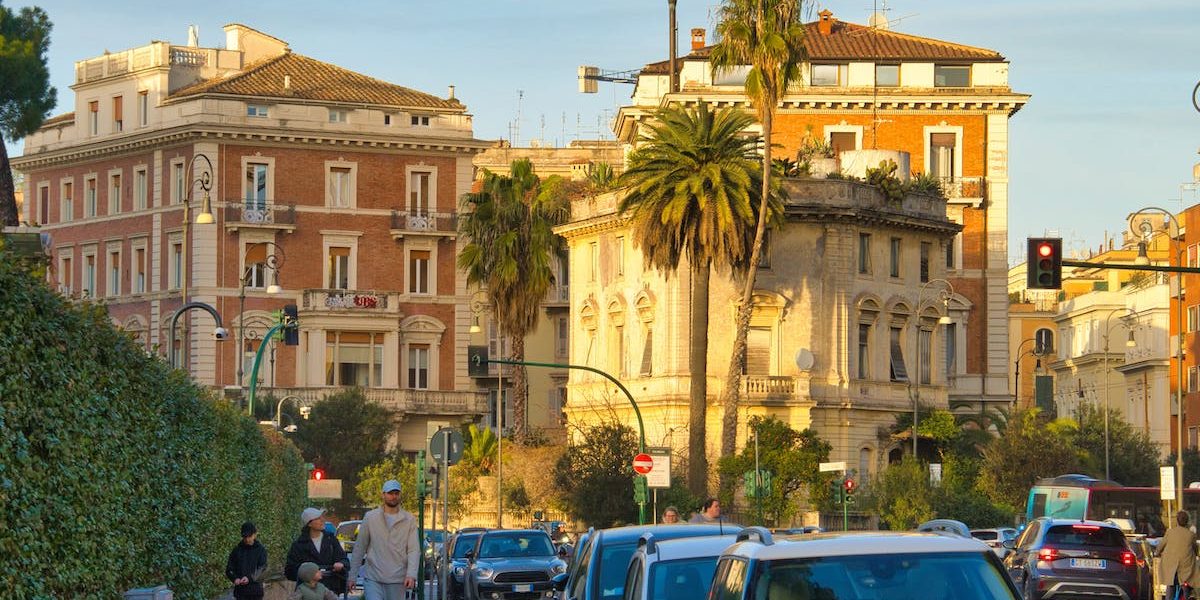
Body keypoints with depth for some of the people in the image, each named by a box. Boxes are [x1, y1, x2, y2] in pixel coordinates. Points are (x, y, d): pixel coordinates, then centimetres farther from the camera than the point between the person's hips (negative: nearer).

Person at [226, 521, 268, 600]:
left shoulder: (261, 550, -1)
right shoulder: (237, 550, 5)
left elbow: (262, 570, -10)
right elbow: (229, 569, 5)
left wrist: (250, 578, -26)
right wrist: (235, 578, -16)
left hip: (256, 590, -1)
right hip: (241, 591, 1)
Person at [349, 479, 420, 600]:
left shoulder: (409, 520, 4)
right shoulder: (370, 517, 4)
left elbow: (414, 550, -2)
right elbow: (359, 548, 8)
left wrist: (411, 574, -16)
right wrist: (352, 575, 6)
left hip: (397, 580, 1)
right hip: (372, 578, -1)